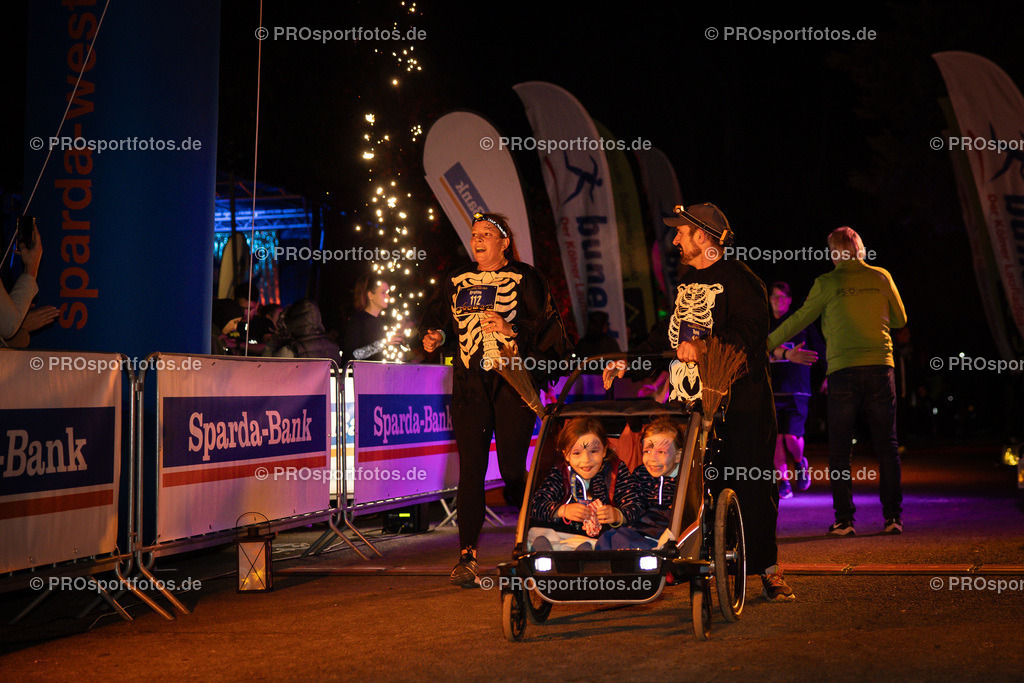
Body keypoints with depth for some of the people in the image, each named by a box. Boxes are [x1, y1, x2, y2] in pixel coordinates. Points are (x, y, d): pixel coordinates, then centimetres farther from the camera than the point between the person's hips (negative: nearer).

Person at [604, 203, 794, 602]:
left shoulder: (739, 280, -6)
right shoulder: (686, 283, 21)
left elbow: (747, 332, -20)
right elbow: (669, 332, 30)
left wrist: (704, 345, -32)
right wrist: (628, 362, 26)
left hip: (739, 401, -7)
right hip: (690, 397, 7)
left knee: (750, 486, -5)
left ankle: (767, 569, 2)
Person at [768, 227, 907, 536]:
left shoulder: (827, 283, 0)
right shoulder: (881, 277, 7)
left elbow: (800, 319, 5)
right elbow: (900, 319, 18)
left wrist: (768, 342, 17)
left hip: (843, 370, -2)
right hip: (880, 368, 2)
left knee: (840, 449, 4)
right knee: (887, 446, 7)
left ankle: (844, 520, 0)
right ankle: (893, 517, 5)